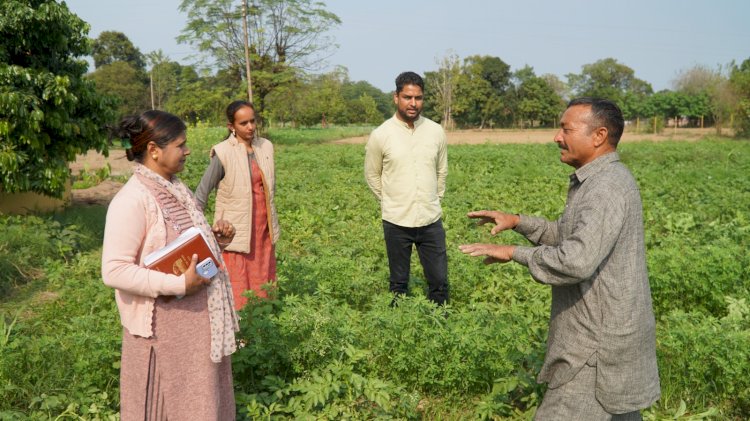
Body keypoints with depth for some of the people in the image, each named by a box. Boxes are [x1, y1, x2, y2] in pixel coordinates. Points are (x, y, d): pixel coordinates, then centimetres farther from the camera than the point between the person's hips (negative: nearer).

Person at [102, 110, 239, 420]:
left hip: (196, 319, 8)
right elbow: (114, 271, -24)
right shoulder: (132, 199, -20)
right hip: (163, 326, -8)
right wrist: (179, 285, -27)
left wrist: (214, 239, -1)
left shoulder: (175, 189, 8)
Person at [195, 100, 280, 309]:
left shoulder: (266, 147, 2)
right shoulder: (223, 153, -13)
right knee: (238, 287, -1)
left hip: (263, 227, 5)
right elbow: (202, 193, -9)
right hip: (237, 229, -5)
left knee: (263, 282, 11)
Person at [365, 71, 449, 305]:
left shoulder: (436, 132, 0)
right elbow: (372, 175, 7)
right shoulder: (381, 135, -7)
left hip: (431, 220, 2)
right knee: (399, 284, 10)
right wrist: (391, 204, 10)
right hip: (397, 222, -2)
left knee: (440, 281, 6)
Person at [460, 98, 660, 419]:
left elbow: (577, 261, -34)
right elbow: (566, 234, 23)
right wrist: (517, 221, 10)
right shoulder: (600, 181, 11)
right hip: (607, 332, 10)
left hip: (601, 343, -10)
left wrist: (514, 252, -21)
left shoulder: (607, 188, -23)